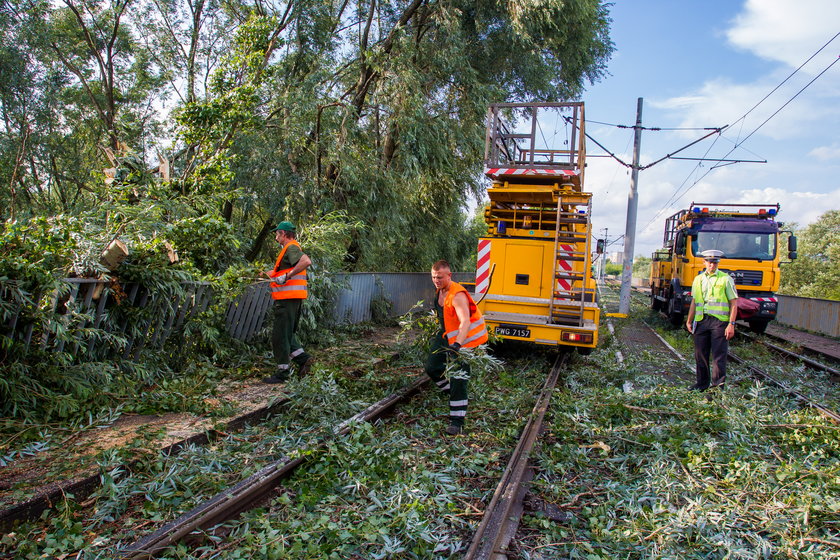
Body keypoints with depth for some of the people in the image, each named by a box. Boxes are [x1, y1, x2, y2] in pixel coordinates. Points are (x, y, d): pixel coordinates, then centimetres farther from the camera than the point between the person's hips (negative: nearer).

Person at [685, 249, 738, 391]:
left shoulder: (726, 279, 1)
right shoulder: (698, 279, 15)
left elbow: (733, 304, -2)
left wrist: (731, 324, -9)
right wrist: (689, 321, 17)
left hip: (719, 321, -4)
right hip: (701, 321, 4)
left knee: (719, 355, -4)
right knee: (700, 354, 8)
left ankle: (718, 382, 4)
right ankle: (702, 383, 20)